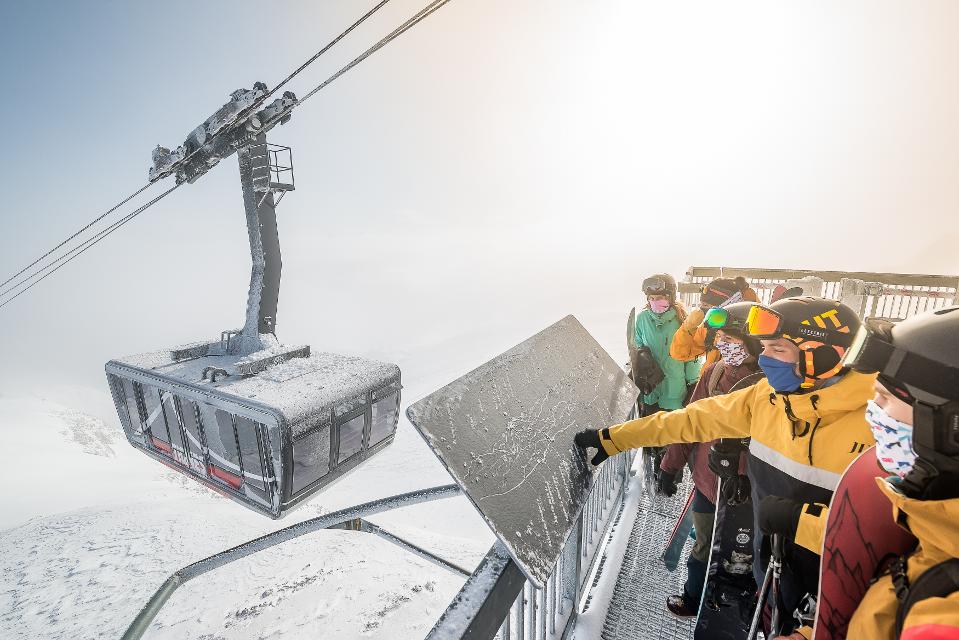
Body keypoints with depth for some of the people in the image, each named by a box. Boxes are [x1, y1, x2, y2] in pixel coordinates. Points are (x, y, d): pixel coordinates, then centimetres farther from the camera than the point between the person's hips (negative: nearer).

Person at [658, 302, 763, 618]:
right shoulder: (713, 372, -5)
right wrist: (671, 465, 4)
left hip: (743, 488, -3)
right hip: (707, 479, 4)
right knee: (705, 544, 22)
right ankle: (694, 597, 45)